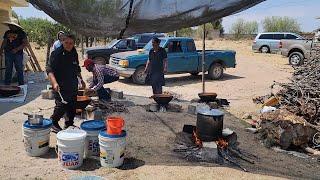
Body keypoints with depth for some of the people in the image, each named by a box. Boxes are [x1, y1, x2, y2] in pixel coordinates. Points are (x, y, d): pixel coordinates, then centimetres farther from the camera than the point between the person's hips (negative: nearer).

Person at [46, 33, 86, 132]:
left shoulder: (74, 54, 10)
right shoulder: (56, 53, -11)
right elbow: (49, 69, -18)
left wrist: (81, 79, 24)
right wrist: (54, 83, -30)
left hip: (73, 86, 7)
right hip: (61, 86, -7)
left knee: (72, 106, 11)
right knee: (61, 106, -11)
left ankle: (69, 124, 28)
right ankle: (53, 123, 12)